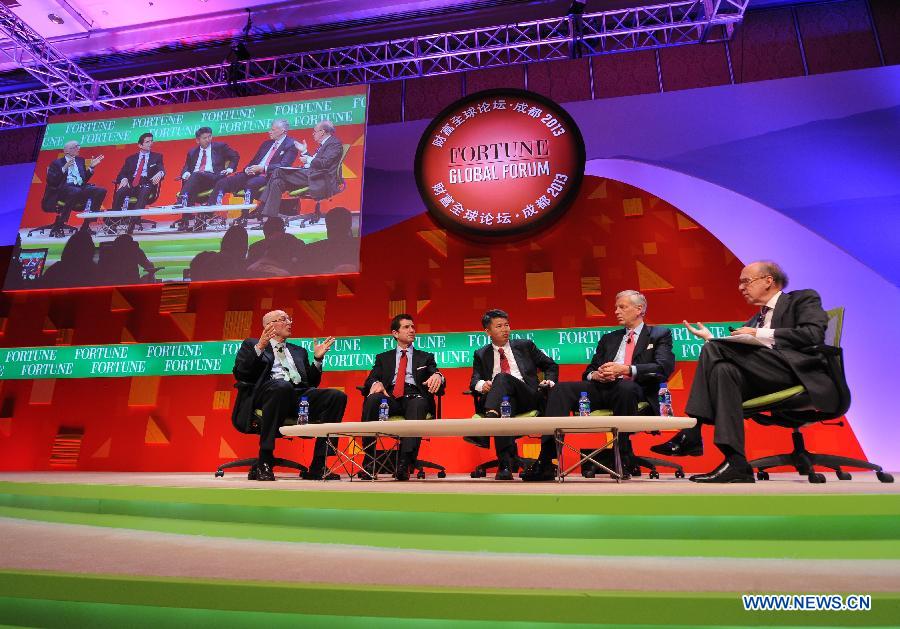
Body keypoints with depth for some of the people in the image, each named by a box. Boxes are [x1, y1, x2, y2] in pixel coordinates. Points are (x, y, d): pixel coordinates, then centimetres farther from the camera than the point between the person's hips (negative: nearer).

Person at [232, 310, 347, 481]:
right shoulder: (251, 344, 23)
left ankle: (317, 467, -21)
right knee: (282, 386, -40)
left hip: (301, 396, 5)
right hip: (269, 393, -4)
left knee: (338, 396, -22)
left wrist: (317, 359, 14)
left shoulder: (299, 351, 33)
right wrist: (259, 347, -5)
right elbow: (239, 374, 5)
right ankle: (263, 463, -31)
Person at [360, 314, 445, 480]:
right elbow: (371, 378, 13)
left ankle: (404, 465, -44)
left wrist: (437, 376, -17)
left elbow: (435, 375, 10)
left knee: (418, 404, -38)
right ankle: (369, 460, -30)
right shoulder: (383, 357, 27)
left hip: (414, 397, -1)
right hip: (390, 397, 1)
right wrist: (376, 383, -13)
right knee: (372, 399, -33)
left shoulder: (425, 357, 25)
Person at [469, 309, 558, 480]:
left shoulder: (525, 345, 24)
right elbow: (474, 380, 12)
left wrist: (549, 381, 5)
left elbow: (551, 366, 26)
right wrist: (481, 384, -13)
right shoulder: (481, 354, 23)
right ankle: (507, 463, -44)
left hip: (527, 396, 0)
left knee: (502, 377, -32)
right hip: (500, 400, 1)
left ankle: (489, 419, -55)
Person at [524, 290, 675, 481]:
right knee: (560, 389, -20)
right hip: (601, 388, 5)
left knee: (626, 387, -39)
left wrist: (625, 369, -16)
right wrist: (596, 375, -3)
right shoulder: (608, 339, 28)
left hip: (635, 390, -4)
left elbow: (664, 367, -4)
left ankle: (624, 457, -22)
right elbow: (588, 372, 23)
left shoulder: (660, 335, 15)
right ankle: (545, 462, -27)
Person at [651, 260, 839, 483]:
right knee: (723, 370, -26)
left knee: (715, 349, -22)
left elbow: (814, 334, -9)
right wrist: (710, 339, 8)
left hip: (801, 374, -6)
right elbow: (737, 355, 17)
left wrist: (761, 335, -11)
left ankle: (691, 435, -26)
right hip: (766, 382, 6)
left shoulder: (804, 299, 12)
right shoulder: (755, 320, 30)